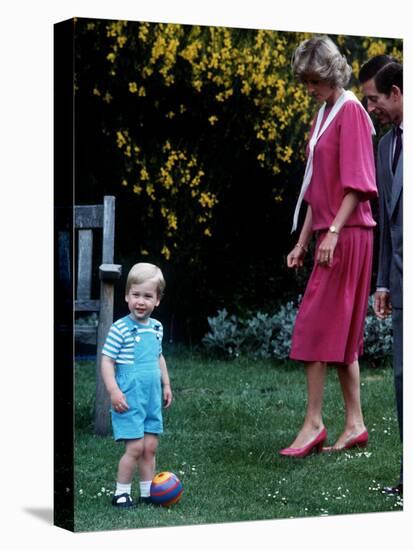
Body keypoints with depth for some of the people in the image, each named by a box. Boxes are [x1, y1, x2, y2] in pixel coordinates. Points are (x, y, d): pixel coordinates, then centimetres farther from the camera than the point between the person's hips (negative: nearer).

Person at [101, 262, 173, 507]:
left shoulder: (156, 328, 8)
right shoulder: (121, 329, -13)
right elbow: (107, 361, -12)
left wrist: (166, 384, 22)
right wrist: (114, 391, -19)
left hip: (152, 398, 6)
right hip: (129, 400, -6)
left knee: (150, 447, 10)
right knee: (135, 447, -8)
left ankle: (148, 492, 20)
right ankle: (121, 493, 5)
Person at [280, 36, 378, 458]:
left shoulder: (351, 111, -10)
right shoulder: (324, 114, 17)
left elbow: (356, 182, -16)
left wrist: (333, 232, -22)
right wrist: (303, 242, 19)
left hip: (347, 234, -9)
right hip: (331, 235, 9)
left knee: (316, 325, -9)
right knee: (339, 332, 9)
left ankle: (313, 423, -5)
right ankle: (354, 424, 13)